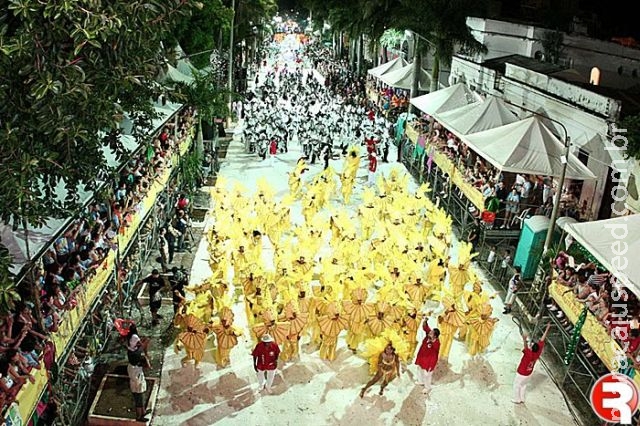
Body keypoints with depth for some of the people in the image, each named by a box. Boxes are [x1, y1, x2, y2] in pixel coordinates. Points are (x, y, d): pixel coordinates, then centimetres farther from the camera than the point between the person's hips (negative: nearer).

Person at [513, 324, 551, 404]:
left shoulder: (529, 354, -37)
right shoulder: (538, 353, -21)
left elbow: (526, 347, -61)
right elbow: (542, 340, -17)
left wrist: (524, 339, -82)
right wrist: (547, 329, -12)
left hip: (521, 374, -6)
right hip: (529, 374, 6)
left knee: (516, 386, 17)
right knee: (523, 385, 27)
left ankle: (517, 400, 32)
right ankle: (522, 399, 41)